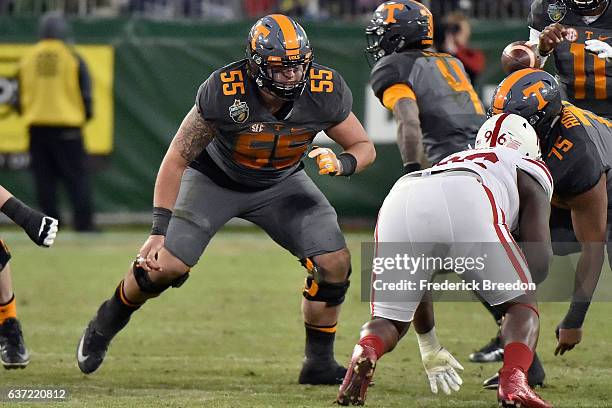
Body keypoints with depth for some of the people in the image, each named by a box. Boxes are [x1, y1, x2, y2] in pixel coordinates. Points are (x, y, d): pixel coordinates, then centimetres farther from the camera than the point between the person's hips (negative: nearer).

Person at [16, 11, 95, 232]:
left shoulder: (28, 58, 5)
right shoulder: (72, 58, -3)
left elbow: (20, 97, 8)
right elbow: (85, 92, -2)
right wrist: (85, 115, 14)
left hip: (36, 125, 3)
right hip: (67, 126, -3)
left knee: (44, 177, 7)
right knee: (76, 175, -1)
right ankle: (83, 221, -8)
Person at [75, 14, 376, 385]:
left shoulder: (325, 94, -26)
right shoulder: (222, 93, -34)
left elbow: (364, 147, -10)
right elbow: (176, 159, -24)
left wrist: (341, 163, -34)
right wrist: (159, 230, -28)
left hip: (280, 184, 3)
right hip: (214, 179, -3)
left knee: (335, 264, -13)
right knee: (165, 266, -12)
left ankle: (320, 363, 5)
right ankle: (105, 325, 19)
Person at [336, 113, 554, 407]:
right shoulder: (528, 173, 35)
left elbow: (413, 280, 51)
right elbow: (539, 261, 16)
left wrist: (429, 347, 60)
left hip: (400, 204, 4)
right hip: (467, 206, -3)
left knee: (389, 321, 17)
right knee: (522, 303, 17)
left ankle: (365, 353, -18)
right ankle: (513, 382, -10)